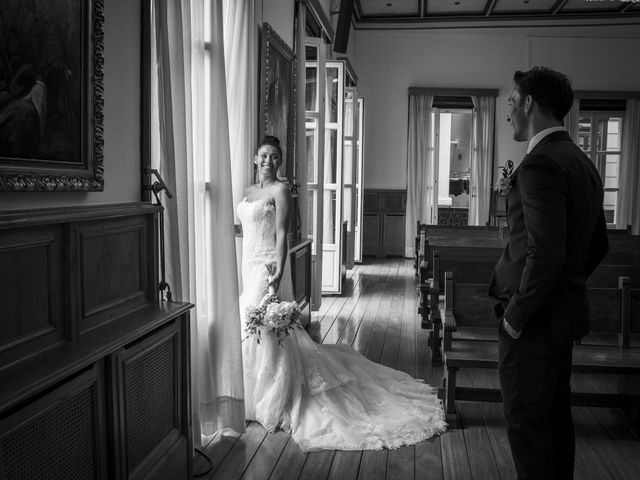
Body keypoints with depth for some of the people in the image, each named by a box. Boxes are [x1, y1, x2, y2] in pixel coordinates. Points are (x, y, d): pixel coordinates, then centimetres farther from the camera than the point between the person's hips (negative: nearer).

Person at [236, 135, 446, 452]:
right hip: (247, 265, 8)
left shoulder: (280, 191, -8)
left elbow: (281, 235, -16)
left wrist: (277, 274, -25)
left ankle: (270, 404, 11)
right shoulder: (249, 191, 15)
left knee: (263, 330, -4)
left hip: (266, 266, -8)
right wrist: (242, 269, 16)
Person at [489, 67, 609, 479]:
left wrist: (517, 313, -16)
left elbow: (545, 254, -26)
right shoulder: (584, 163, 12)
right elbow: (598, 245, 19)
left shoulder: (540, 164, -19)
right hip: (566, 313, 10)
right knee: (556, 418, 19)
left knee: (527, 424, 3)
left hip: (535, 320, -10)